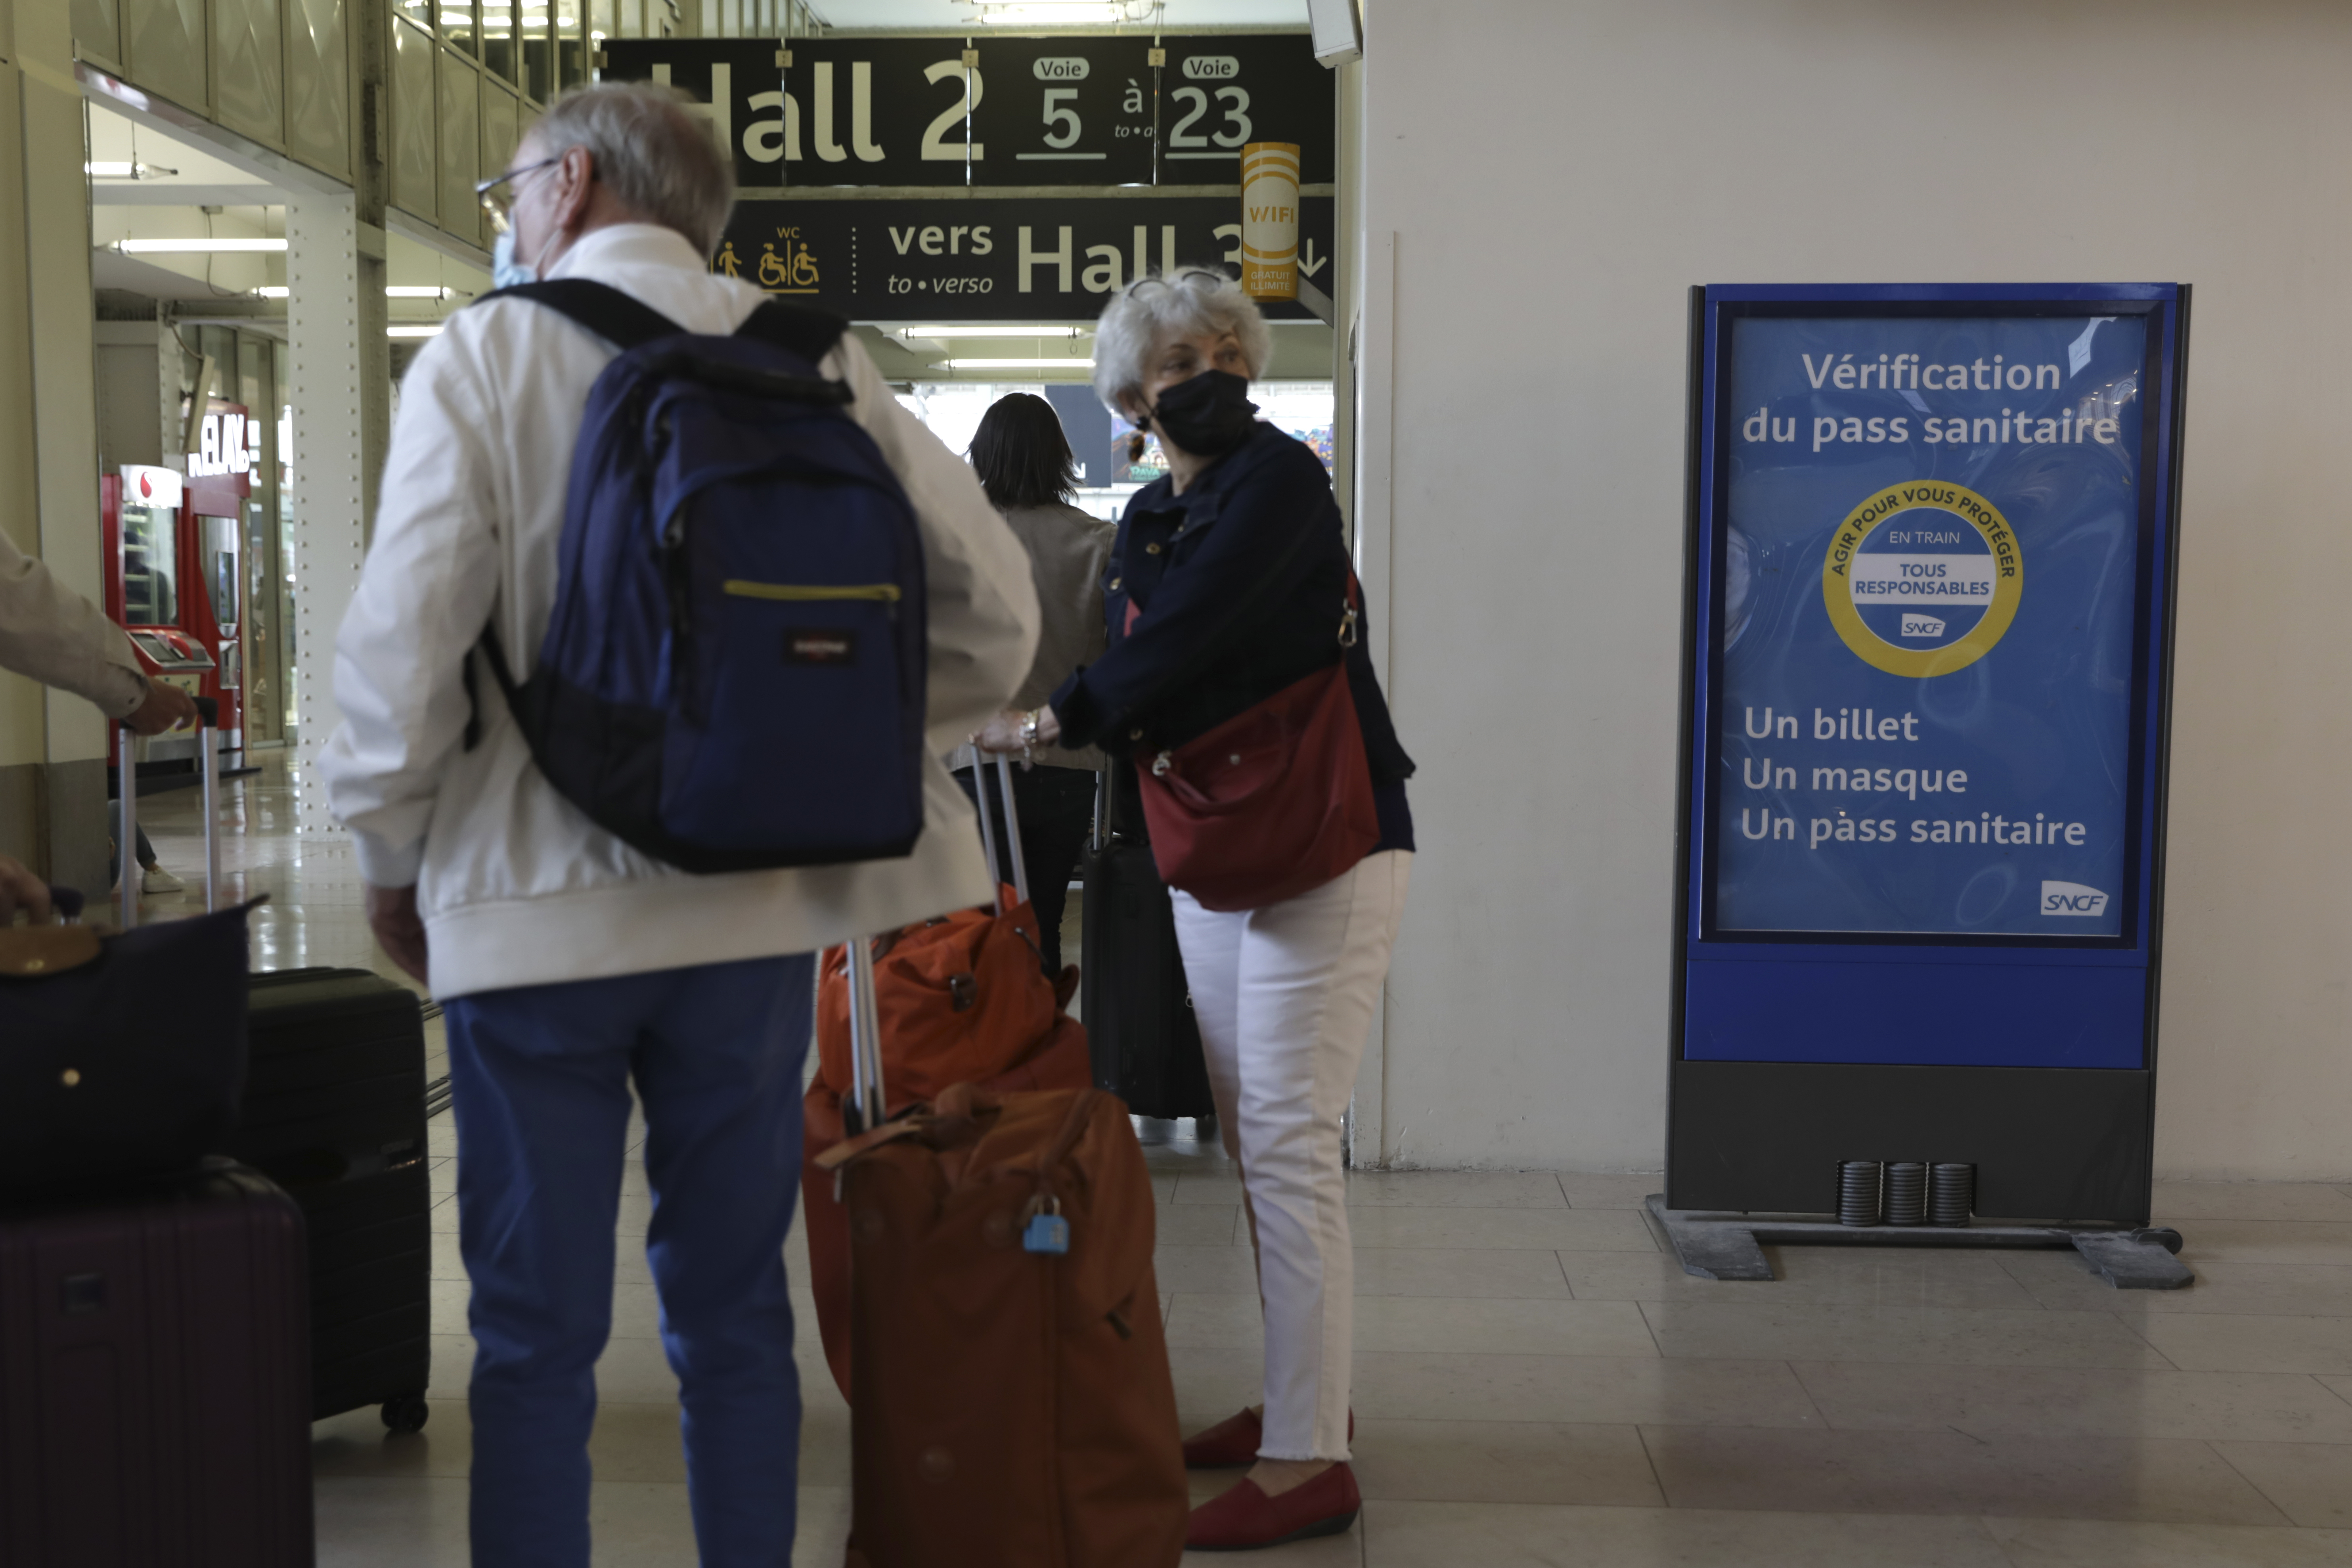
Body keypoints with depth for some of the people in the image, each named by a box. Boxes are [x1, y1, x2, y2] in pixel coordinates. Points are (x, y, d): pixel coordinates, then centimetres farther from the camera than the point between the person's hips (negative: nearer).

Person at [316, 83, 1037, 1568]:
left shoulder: (485, 353, -3)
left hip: (536, 904, -3)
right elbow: (992, 601, 1)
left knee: (537, 1337, 8)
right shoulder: (809, 357, 5)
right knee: (737, 1314, 16)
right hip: (759, 903, 3)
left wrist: (392, 852, 3)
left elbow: (406, 633, -12)